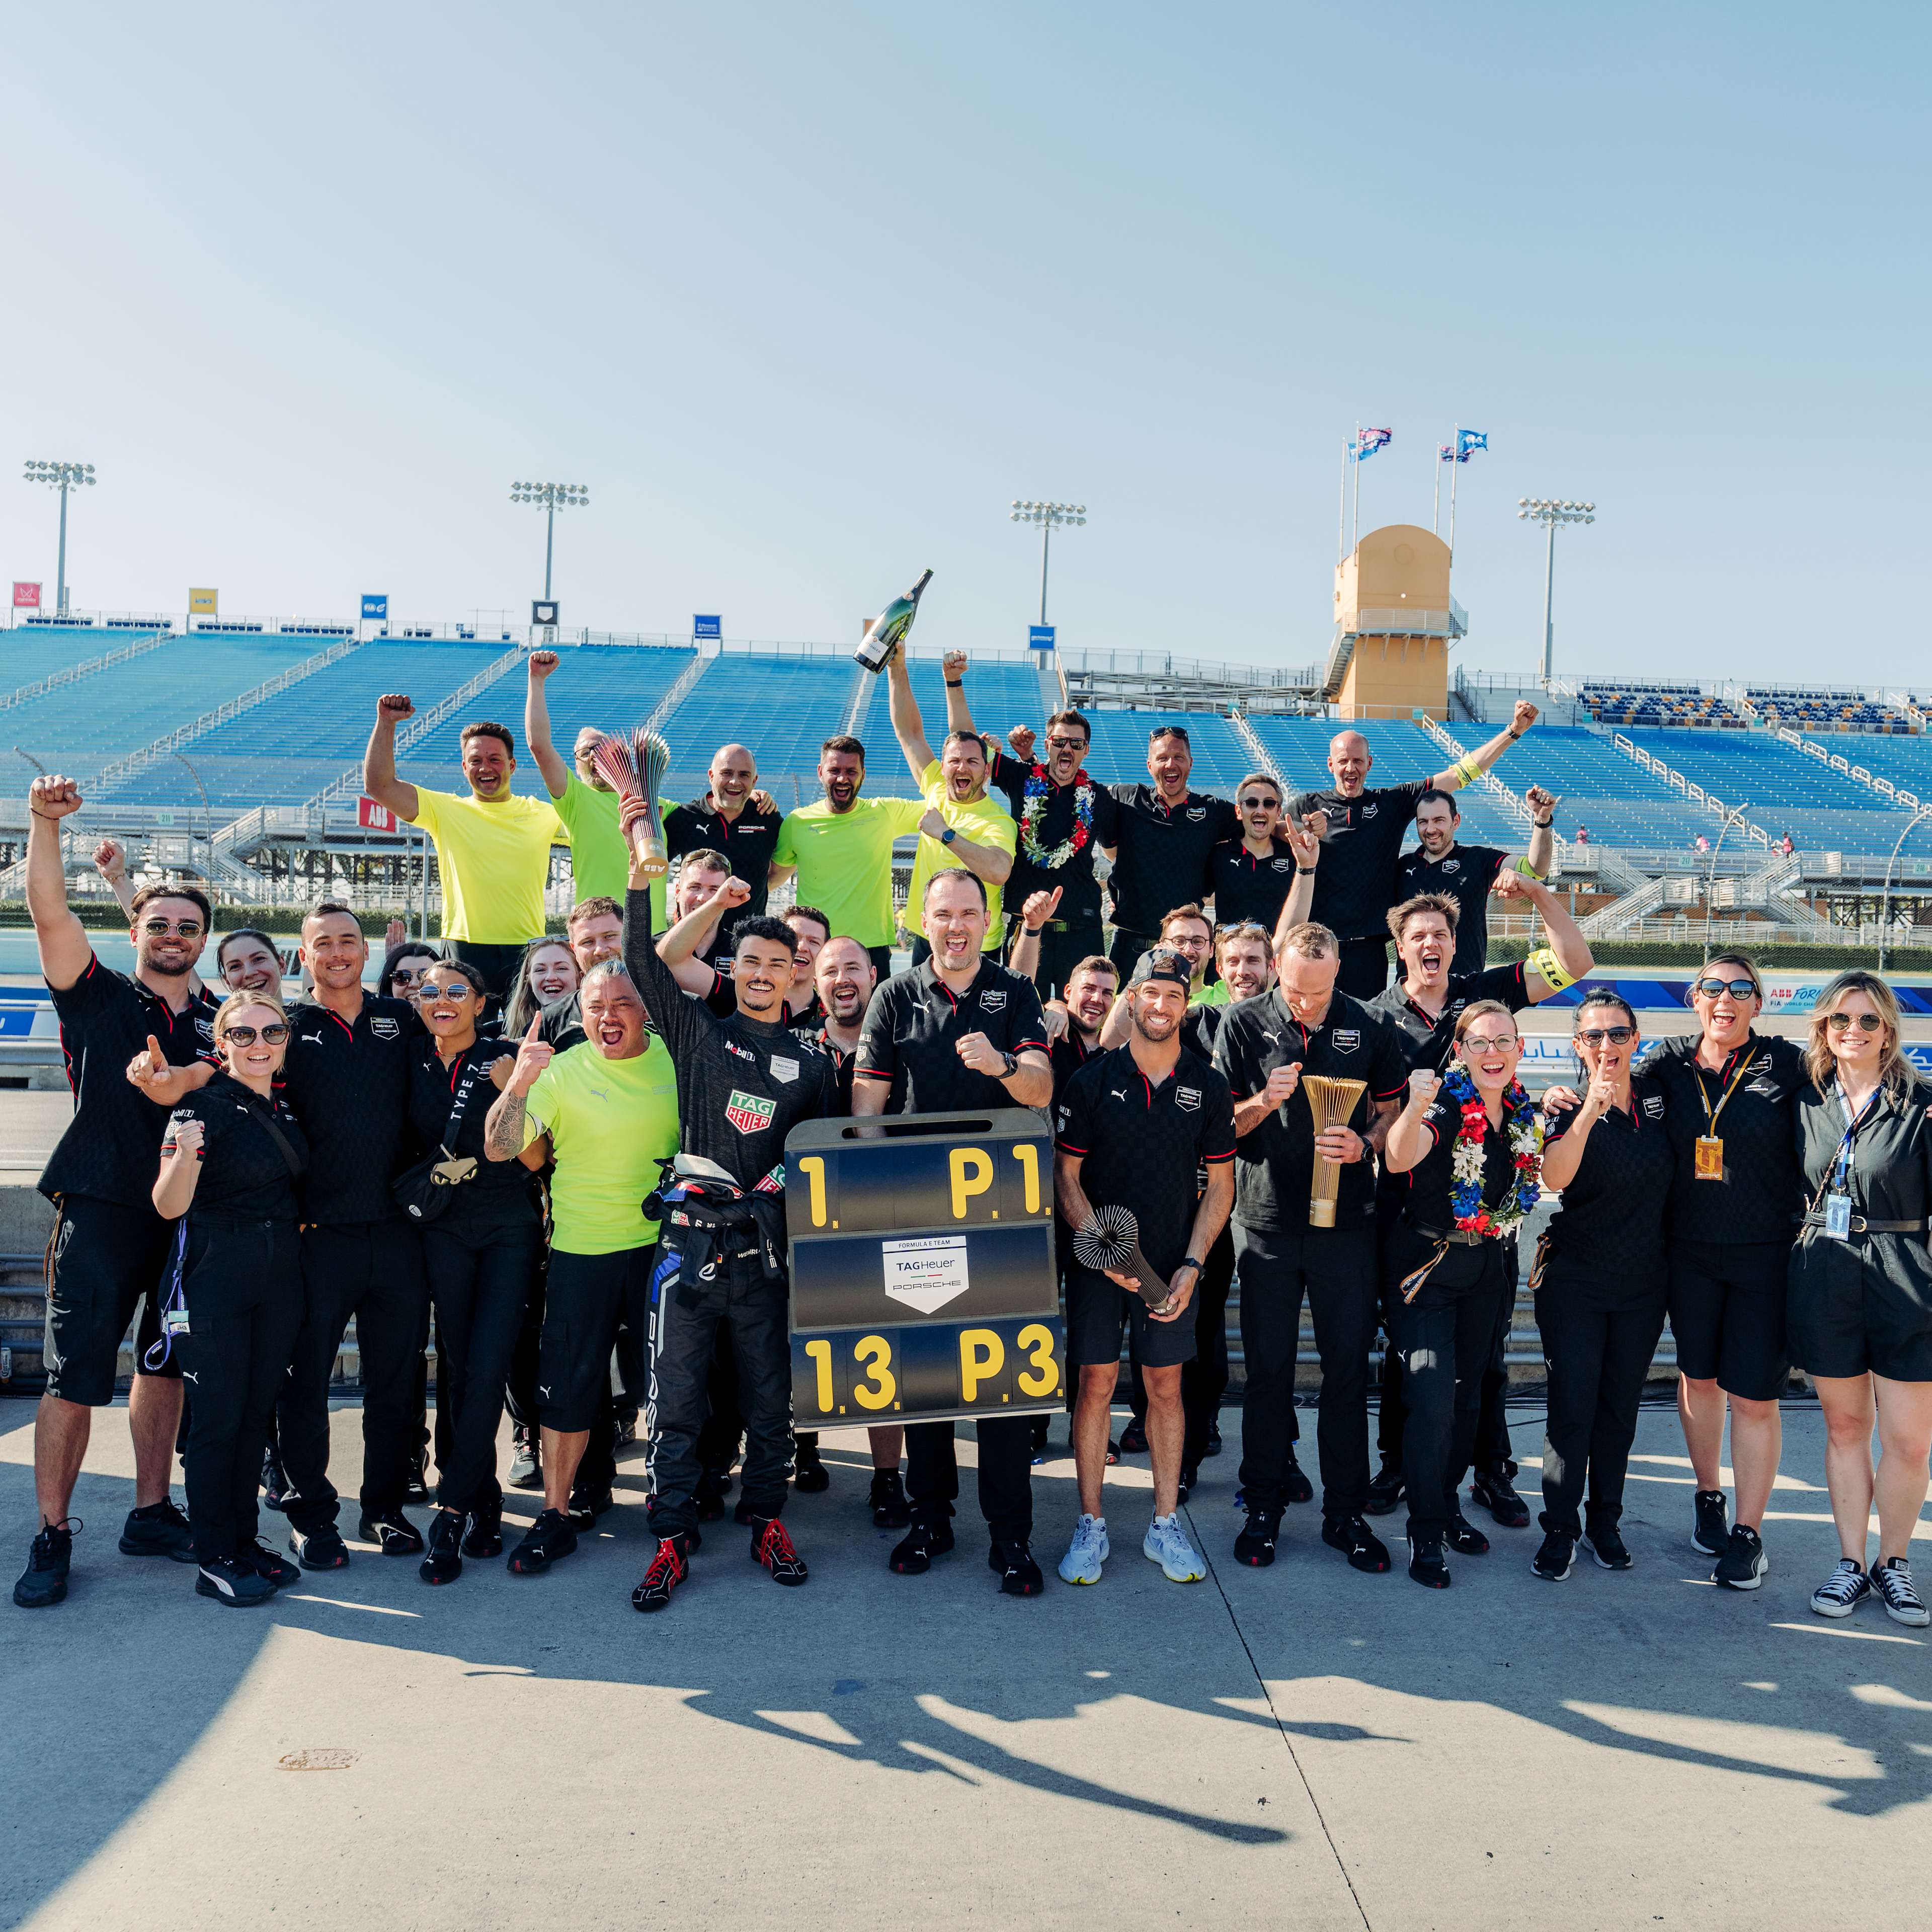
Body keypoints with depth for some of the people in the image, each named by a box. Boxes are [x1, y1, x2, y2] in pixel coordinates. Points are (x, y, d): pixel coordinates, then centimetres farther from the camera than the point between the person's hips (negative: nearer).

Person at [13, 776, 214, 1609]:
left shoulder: (219, 1021, 10)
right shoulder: (98, 999, 2)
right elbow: (50, 913, -11)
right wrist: (45, 821, -20)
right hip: (101, 1211, -4)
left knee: (163, 1366, 13)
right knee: (75, 1376, -3)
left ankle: (151, 1512, 25)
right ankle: (52, 1536, 9)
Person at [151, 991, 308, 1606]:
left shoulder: (285, 1106, 10)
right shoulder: (204, 1105, -10)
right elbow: (169, 1206, -16)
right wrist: (187, 1152, -31)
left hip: (280, 1270, 6)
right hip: (216, 1272, -6)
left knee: (258, 1410, 12)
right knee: (219, 1413, -1)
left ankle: (245, 1541, 23)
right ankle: (214, 1560, 10)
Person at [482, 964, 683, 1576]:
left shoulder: (676, 1060, -1)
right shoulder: (562, 1070, -6)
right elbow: (499, 1149, -14)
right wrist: (519, 1084, -29)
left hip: (663, 1243, 2)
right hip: (581, 1250, -1)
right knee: (568, 1386, 5)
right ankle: (555, 1515, 20)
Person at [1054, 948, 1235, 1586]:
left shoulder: (1207, 1087, 1)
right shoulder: (1092, 1080, -3)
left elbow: (1220, 1186, 4)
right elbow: (1066, 1175, -1)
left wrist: (1192, 1265, -6)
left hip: (1172, 1264, 1)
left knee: (1166, 1386, 8)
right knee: (1096, 1383, 3)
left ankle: (1166, 1526, 20)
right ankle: (1090, 1525, 14)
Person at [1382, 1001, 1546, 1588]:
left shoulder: (1525, 1112, 2)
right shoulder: (1444, 1104, -17)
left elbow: (1547, 1177, 19)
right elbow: (1399, 1159, -37)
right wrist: (1416, 1106, -55)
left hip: (1489, 1267, 6)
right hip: (1427, 1264, -6)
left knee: (1467, 1394, 16)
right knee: (1433, 1400, -10)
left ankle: (1448, 1503, 33)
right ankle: (1425, 1532, 4)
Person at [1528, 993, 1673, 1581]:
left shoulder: (1655, 1096, 3)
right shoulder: (1569, 1107, -9)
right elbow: (1554, 1178, -29)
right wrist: (1592, 1107, -37)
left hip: (1643, 1284, 4)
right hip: (1574, 1282, -4)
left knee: (1620, 1407, 12)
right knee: (1572, 1407, -4)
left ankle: (1605, 1522, 26)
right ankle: (1560, 1529, 9)